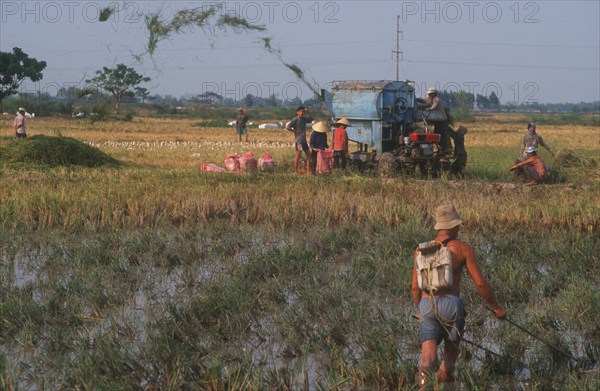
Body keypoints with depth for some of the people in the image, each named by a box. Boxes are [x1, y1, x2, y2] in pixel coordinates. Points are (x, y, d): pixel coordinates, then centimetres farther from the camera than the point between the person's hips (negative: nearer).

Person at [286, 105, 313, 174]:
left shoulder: (304, 119, 10)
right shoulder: (295, 120, -11)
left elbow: (311, 120, 24)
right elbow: (287, 127, -18)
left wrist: (308, 113, 10)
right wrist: (295, 131, -15)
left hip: (304, 140, 8)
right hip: (298, 140, -8)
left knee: (308, 154, 6)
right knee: (298, 155, -6)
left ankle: (308, 170, 10)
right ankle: (295, 171, -1)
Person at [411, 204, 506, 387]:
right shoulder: (463, 248, 2)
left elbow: (415, 287, 13)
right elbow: (480, 283, 1)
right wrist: (496, 307, 13)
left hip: (426, 306, 2)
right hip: (450, 304, -2)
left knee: (429, 353, -4)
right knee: (451, 350, 19)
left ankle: (425, 369, -36)